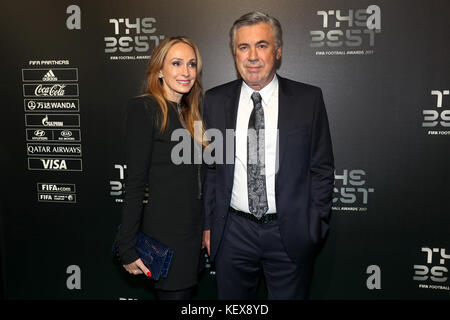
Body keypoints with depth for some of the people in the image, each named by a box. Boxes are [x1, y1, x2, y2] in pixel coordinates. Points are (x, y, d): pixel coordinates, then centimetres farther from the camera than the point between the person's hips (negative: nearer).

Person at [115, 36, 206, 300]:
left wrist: (205, 229, 10)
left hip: (193, 232, 7)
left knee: (187, 292, 16)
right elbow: (135, 182, -14)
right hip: (166, 234, -7)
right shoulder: (145, 108, -11)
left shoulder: (189, 113, 12)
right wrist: (128, 248, -12)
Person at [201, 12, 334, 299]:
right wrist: (208, 224, 5)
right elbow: (209, 168, 6)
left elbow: (322, 169, -1)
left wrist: (315, 229, -4)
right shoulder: (215, 101, 1)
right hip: (233, 233, 2)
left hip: (290, 234, -1)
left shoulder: (308, 99, -4)